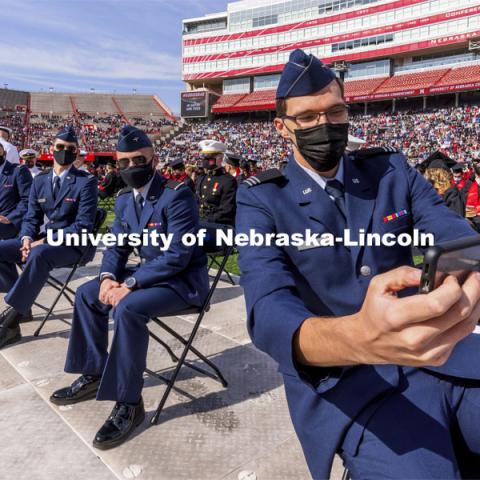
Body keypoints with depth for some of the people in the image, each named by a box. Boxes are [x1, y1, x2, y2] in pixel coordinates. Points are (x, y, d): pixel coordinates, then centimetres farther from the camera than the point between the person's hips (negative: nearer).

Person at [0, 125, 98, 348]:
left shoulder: (86, 182, -8)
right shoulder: (39, 180, 11)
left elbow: (83, 226, -16)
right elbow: (31, 217, 12)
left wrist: (44, 241, -22)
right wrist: (27, 238, -12)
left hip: (74, 245, -7)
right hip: (44, 239, 7)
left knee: (39, 255, -36)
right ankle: (21, 303, 2)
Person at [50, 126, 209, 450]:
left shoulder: (177, 195, -20)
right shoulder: (125, 198, 7)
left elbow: (178, 255, -26)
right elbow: (117, 244, 11)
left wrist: (130, 284, -28)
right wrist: (107, 277, -10)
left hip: (184, 279, -9)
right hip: (150, 273, 9)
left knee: (128, 308, -31)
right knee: (88, 294, 4)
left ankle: (129, 402, -15)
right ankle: (94, 374, 17)